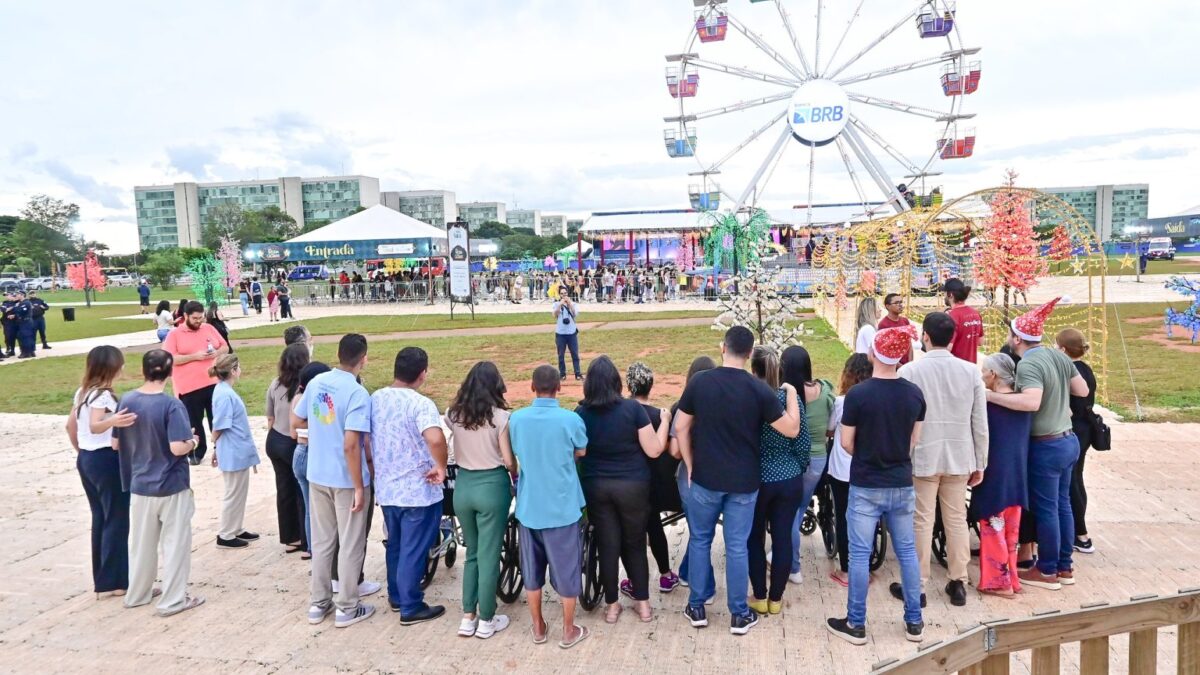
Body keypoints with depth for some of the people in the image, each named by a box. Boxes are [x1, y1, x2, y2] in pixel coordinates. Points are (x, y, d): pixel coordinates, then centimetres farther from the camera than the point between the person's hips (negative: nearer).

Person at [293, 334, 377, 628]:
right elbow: (351, 445, -24)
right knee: (351, 545, 8)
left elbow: (295, 420, 13)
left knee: (321, 541, 17)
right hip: (346, 479, -6)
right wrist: (359, 488, -17)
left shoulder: (316, 382, 0)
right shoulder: (357, 393, -20)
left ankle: (319, 603, 27)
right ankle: (347, 608, 18)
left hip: (317, 475, 6)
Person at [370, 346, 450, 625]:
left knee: (395, 545, 22)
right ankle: (411, 608, 17)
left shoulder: (374, 399, 2)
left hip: (385, 488, 7)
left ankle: (396, 596, 36)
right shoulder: (420, 404, -21)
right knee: (413, 550, 6)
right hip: (418, 491, -7)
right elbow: (435, 438, -39)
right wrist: (441, 467, -22)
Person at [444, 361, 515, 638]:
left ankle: (468, 617, 23)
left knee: (472, 553, 19)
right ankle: (486, 620, 18)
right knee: (489, 555, 7)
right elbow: (508, 461, -9)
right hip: (492, 486, -4)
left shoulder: (453, 414, -1)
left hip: (463, 486, 4)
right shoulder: (500, 417, -12)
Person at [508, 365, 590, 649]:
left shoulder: (516, 418, -8)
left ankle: (538, 628, 30)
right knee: (566, 571, 12)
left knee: (532, 571, 17)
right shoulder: (570, 419, -16)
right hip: (562, 507, -3)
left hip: (528, 506, 3)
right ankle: (568, 631, 24)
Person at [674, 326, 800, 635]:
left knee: (700, 540, 15)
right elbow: (792, 429, -4)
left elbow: (681, 428, -2)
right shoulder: (759, 389, -11)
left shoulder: (699, 382, -7)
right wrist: (791, 393, 9)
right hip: (743, 482, 0)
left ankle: (696, 607, 23)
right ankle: (739, 615, 19)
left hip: (705, 478, 1)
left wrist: (691, 467, 8)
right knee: (737, 546, 9)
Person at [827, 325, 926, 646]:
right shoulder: (914, 393, -3)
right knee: (907, 551, 14)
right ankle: (914, 622, 22)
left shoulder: (857, 394, -16)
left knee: (860, 554, 4)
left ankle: (856, 624, 12)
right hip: (902, 485, 4)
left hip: (866, 487, -4)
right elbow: (914, 441, 7)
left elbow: (846, 443, -7)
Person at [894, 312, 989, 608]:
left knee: (922, 522, 5)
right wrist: (980, 463, 11)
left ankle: (916, 586, 15)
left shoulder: (910, 371, -11)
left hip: (922, 457, -3)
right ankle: (958, 583, 23)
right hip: (959, 457, 3)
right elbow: (980, 424, 1)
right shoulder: (970, 371, -2)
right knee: (957, 520, 14)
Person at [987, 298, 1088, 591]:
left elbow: (1032, 402, -36)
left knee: (1045, 509, 4)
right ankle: (1064, 566, 27)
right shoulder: (1058, 356, 3)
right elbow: (1083, 390, 11)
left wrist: (991, 396, -31)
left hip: (1046, 446, -8)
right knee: (1062, 504, 17)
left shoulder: (1028, 364, -22)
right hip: (1068, 440, 8)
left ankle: (1047, 572, 15)